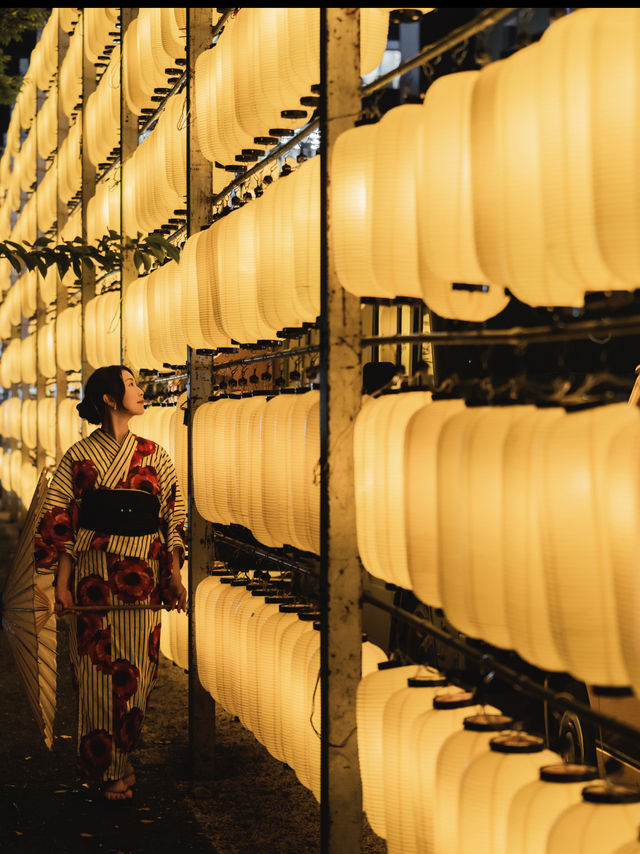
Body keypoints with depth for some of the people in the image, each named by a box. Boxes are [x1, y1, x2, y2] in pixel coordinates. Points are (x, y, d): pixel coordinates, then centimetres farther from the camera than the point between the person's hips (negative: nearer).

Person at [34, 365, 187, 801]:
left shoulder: (154, 455, 9)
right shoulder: (79, 456, 1)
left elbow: (174, 516, 11)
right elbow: (60, 523, 0)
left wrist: (175, 574, 4)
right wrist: (62, 584, -6)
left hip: (141, 576, 2)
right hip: (92, 571, -2)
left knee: (135, 671, 1)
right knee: (96, 670, 0)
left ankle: (121, 758, 17)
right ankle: (107, 768, 11)